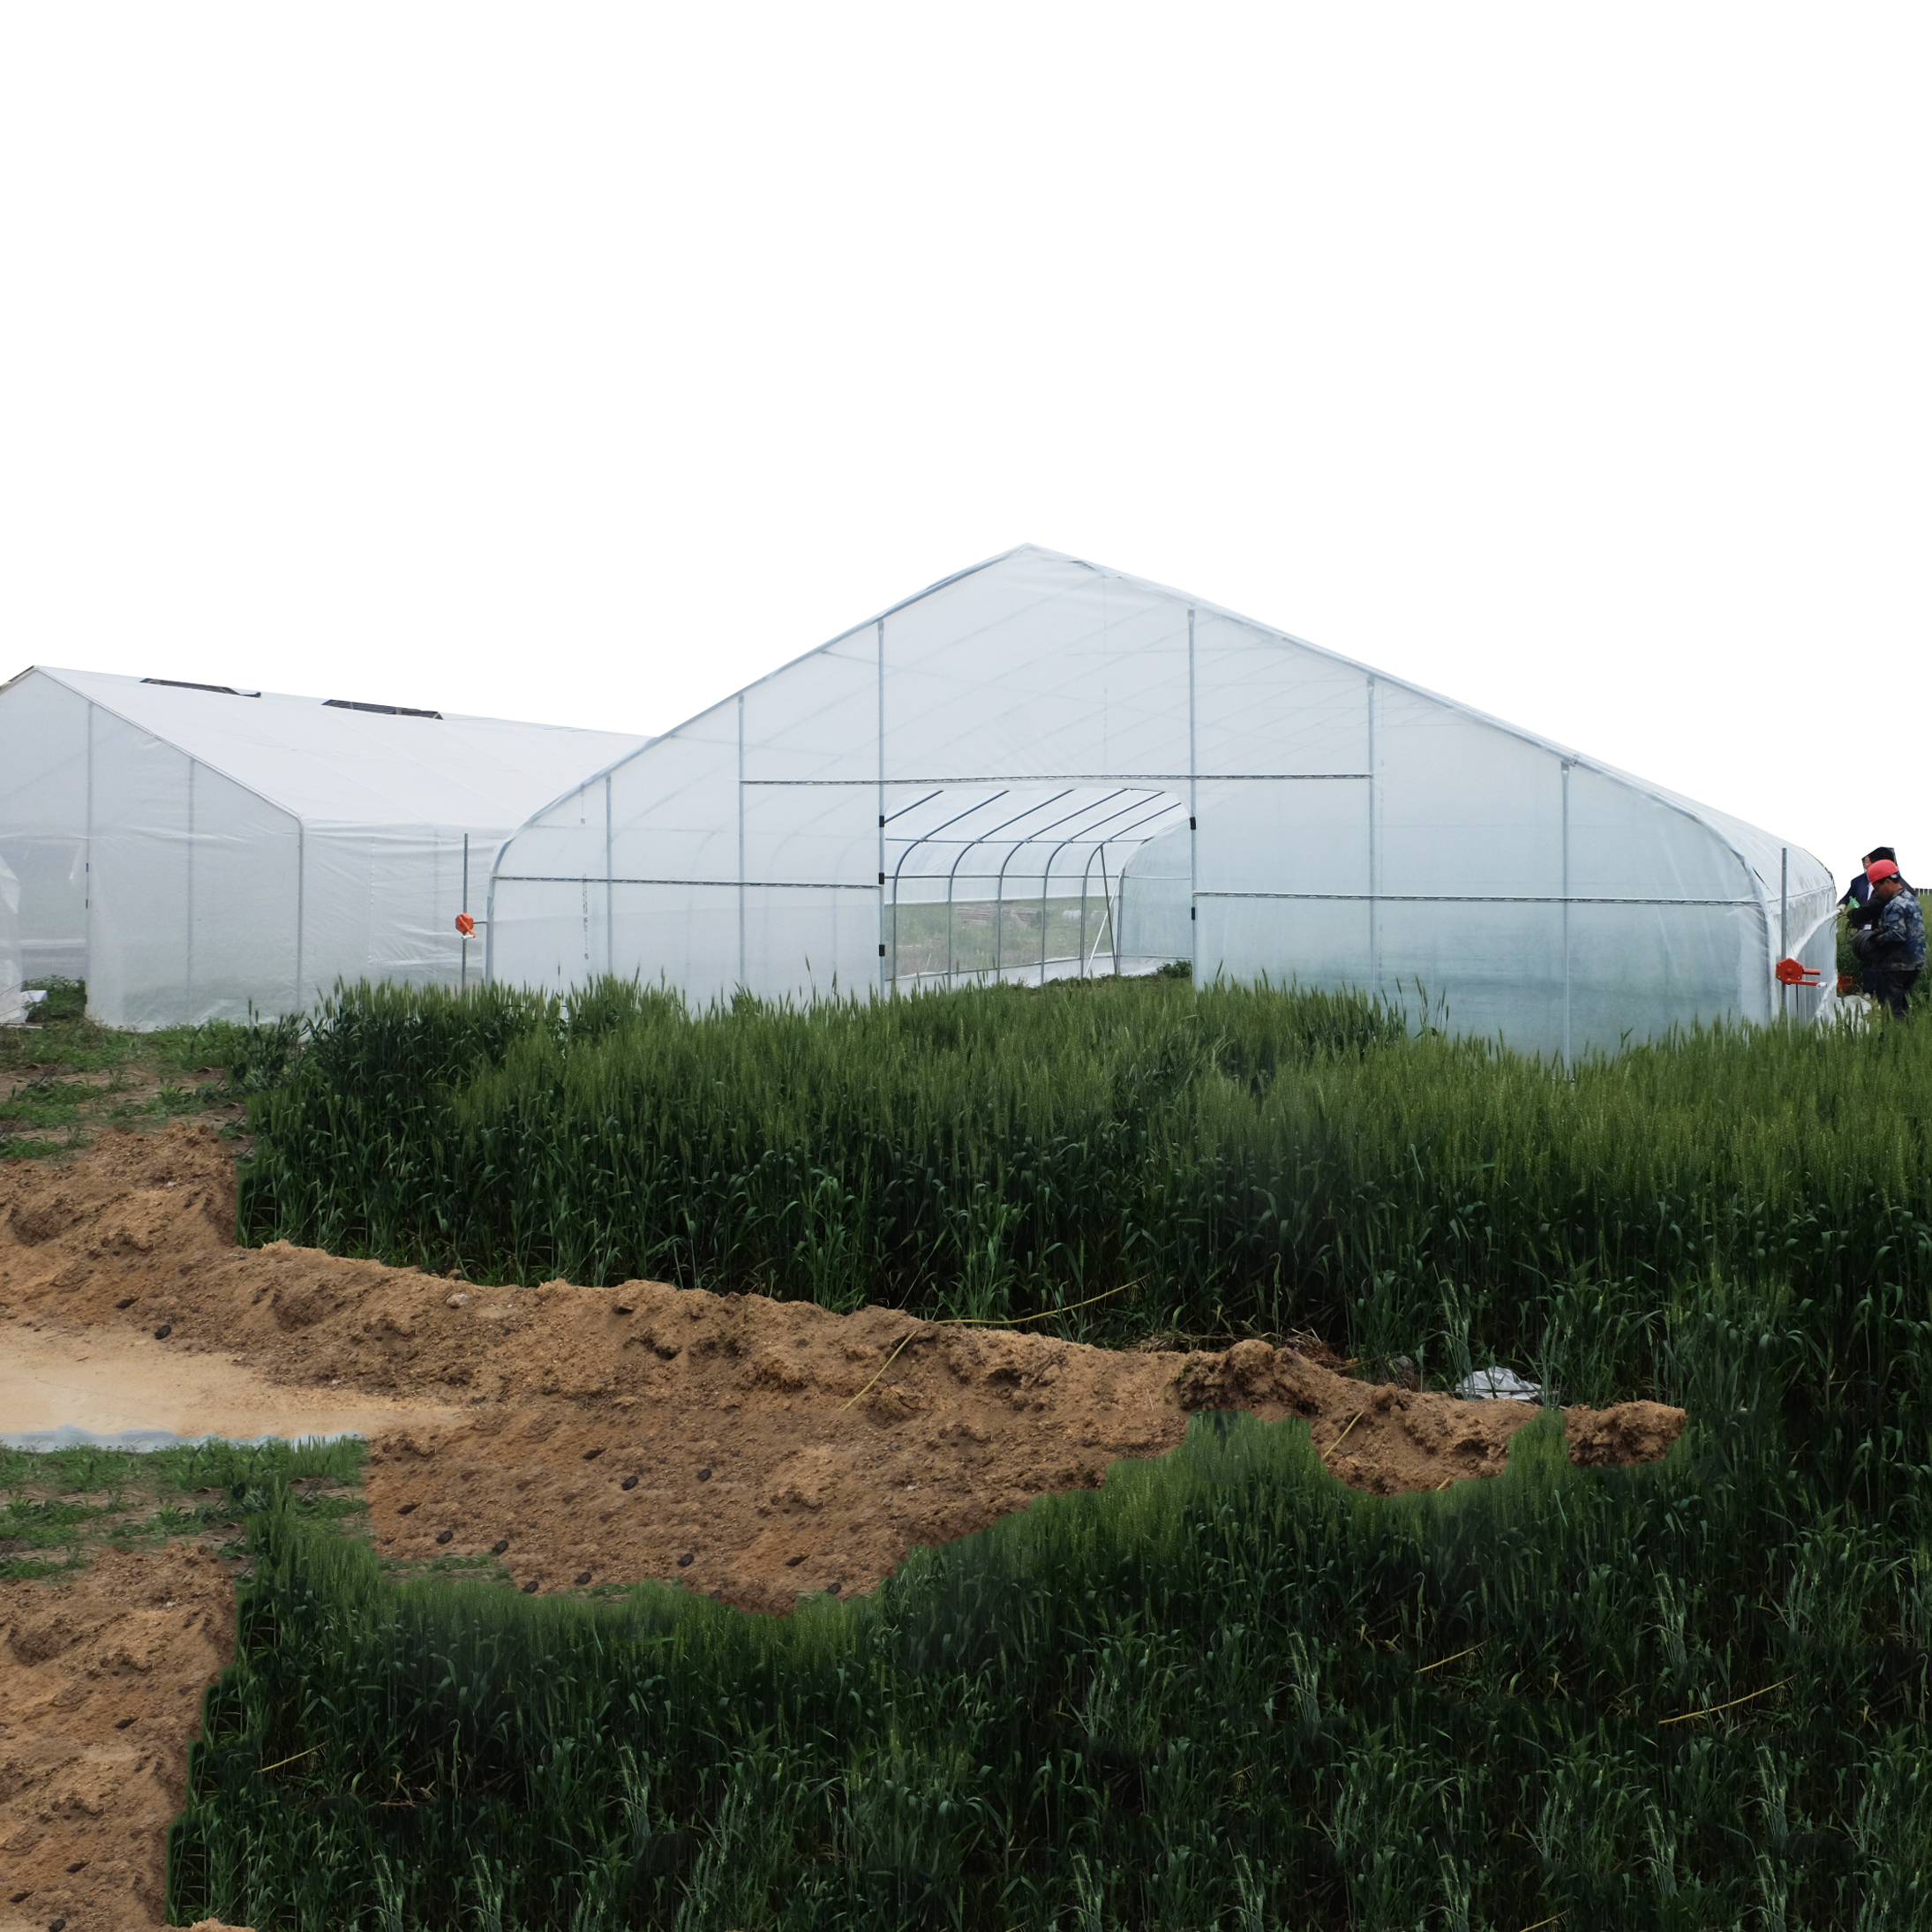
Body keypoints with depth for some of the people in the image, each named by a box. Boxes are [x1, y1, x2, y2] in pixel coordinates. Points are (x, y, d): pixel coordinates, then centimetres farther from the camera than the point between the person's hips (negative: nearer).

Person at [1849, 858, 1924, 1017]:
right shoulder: (1911, 897, 14)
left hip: (1896, 966, -10)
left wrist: (1875, 940, -15)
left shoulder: (1896, 905, -18)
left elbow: (1896, 934, -28)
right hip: (1914, 964, 10)